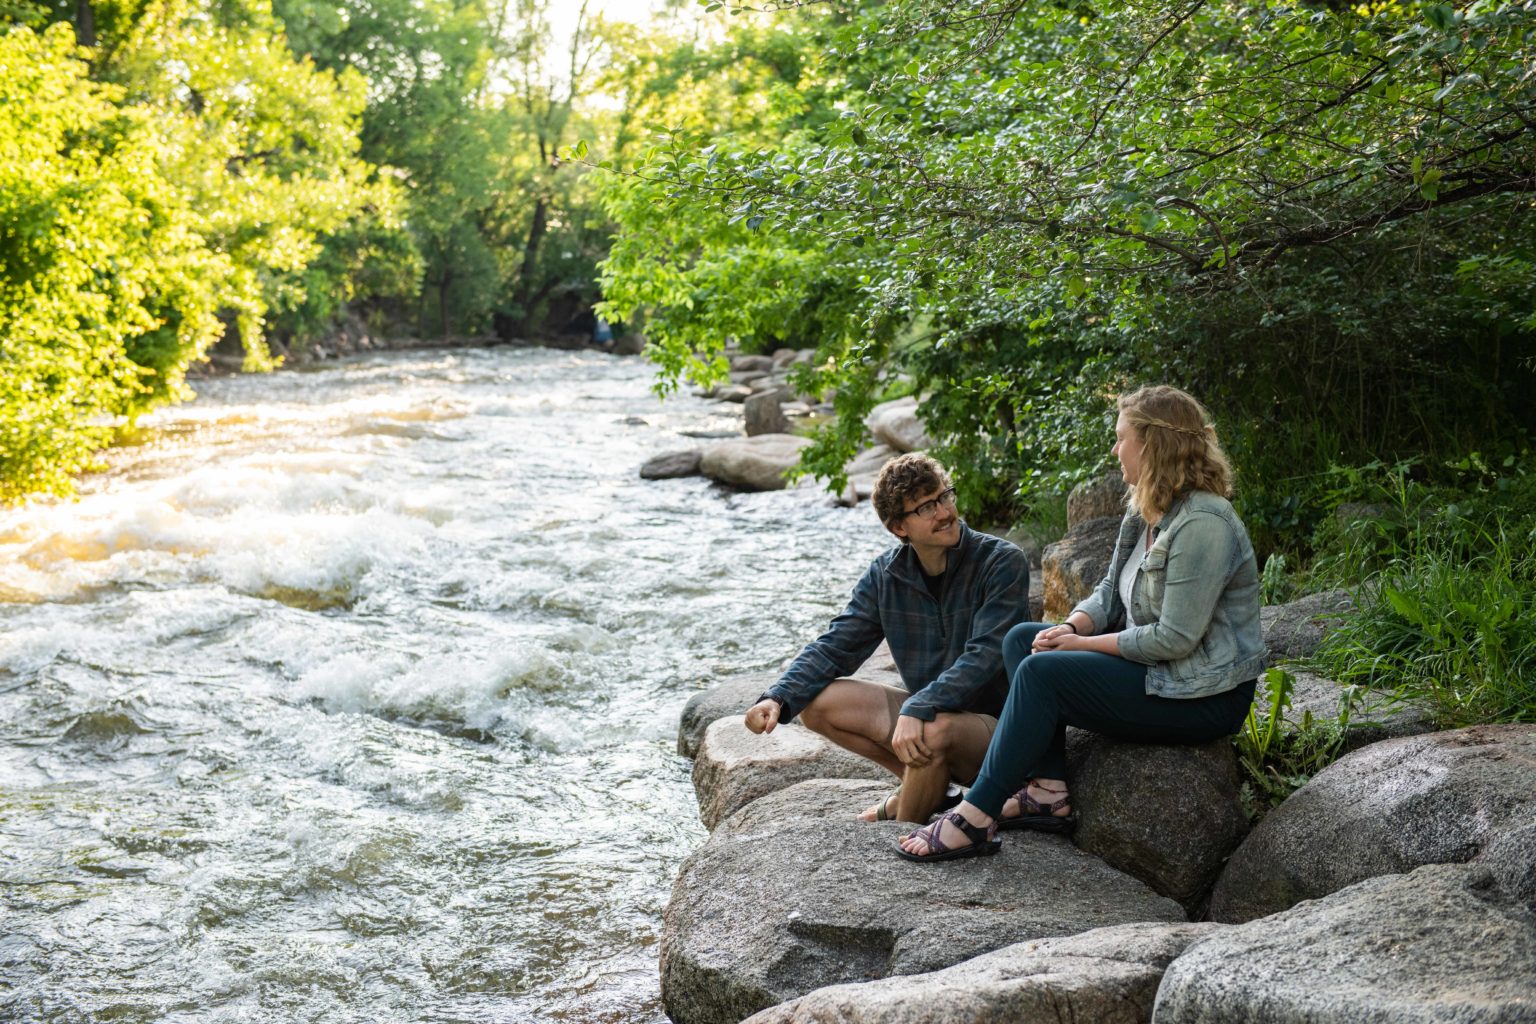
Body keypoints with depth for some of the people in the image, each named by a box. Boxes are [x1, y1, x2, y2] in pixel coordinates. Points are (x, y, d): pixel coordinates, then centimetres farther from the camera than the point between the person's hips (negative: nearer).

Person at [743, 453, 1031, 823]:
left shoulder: (1002, 563, -16)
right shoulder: (885, 575, 0)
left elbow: (984, 657, -26)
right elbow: (835, 647, 0)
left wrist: (917, 710, -39)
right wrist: (778, 698, -18)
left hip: (994, 725, -6)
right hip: (927, 710, 6)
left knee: (932, 731, -38)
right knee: (817, 703, -5)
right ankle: (919, 783, 4)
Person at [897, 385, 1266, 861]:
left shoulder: (1202, 525, -23)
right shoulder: (1144, 511, 8)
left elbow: (1174, 638, -26)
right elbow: (1111, 591, 13)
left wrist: (1083, 644, -16)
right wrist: (1073, 628, -9)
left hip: (1203, 696, -10)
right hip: (1155, 666, 10)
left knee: (1042, 673, -21)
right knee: (1023, 639, 4)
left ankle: (975, 819, -17)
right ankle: (1049, 792, -3)